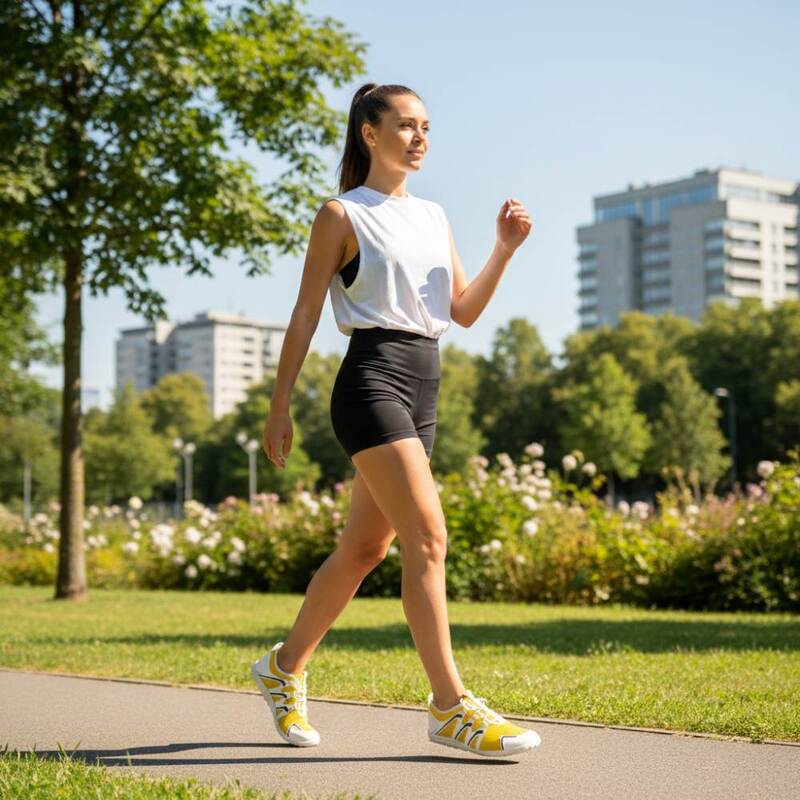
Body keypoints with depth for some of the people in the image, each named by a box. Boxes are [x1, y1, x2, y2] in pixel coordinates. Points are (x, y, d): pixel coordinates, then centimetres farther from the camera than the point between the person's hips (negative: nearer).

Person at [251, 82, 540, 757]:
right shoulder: (343, 215, 0)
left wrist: (504, 251, 0)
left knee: (366, 546, 11)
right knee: (428, 538, -15)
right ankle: (451, 707, -12)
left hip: (423, 389, 7)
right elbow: (305, 314, -2)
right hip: (373, 378, -7)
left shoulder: (434, 216, 19)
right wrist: (280, 404, -5)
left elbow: (465, 311, 15)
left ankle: (287, 668, 27)